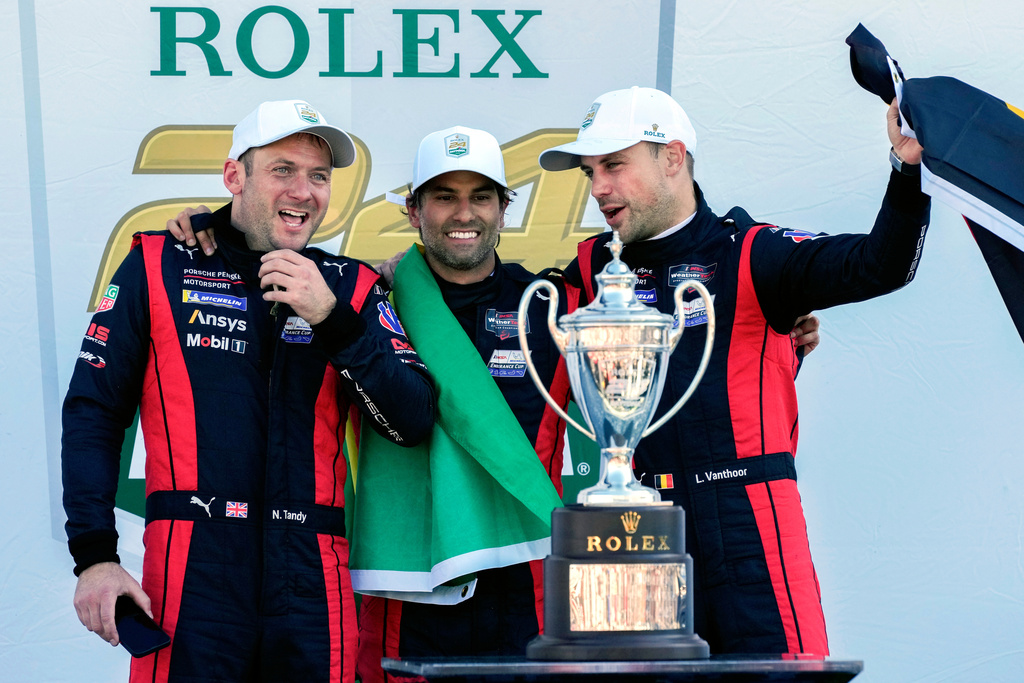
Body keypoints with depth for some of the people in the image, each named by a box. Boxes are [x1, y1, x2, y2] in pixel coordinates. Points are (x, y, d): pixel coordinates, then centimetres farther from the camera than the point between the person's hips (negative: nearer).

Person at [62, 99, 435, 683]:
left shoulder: (350, 288, 12)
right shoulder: (159, 267, 6)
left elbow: (414, 422, 2)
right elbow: (94, 413, 5)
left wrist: (334, 320, -9)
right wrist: (94, 555, -4)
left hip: (312, 586, 2)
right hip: (191, 579, -2)